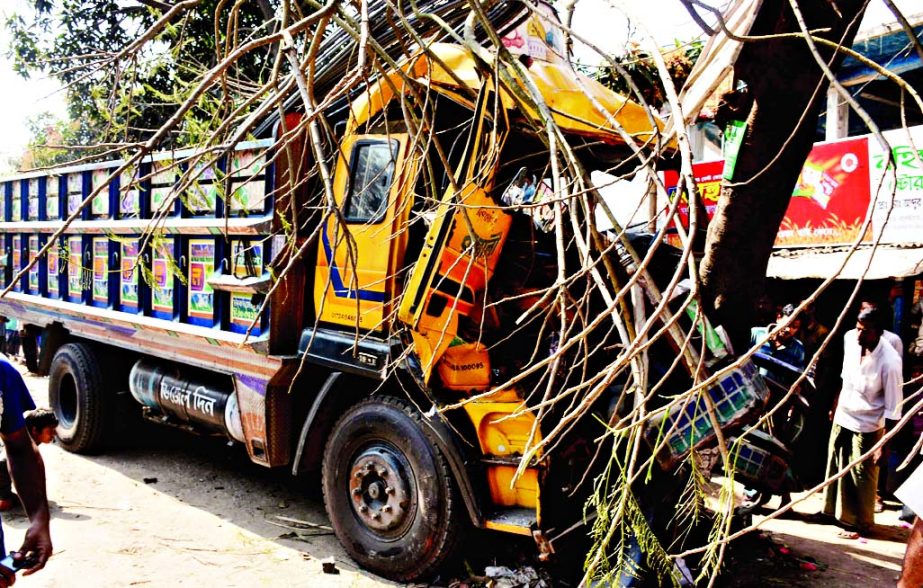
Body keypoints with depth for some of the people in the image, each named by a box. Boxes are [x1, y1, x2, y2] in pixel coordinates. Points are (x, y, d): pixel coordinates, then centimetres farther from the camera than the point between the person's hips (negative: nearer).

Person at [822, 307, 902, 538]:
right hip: (842, 416, 6)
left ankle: (861, 523, 26)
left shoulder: (889, 362, -26)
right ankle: (833, 510, 38)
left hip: (867, 426, -6)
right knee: (835, 467, 19)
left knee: (862, 475, 7)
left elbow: (892, 408, -20)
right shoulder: (850, 338, -10)